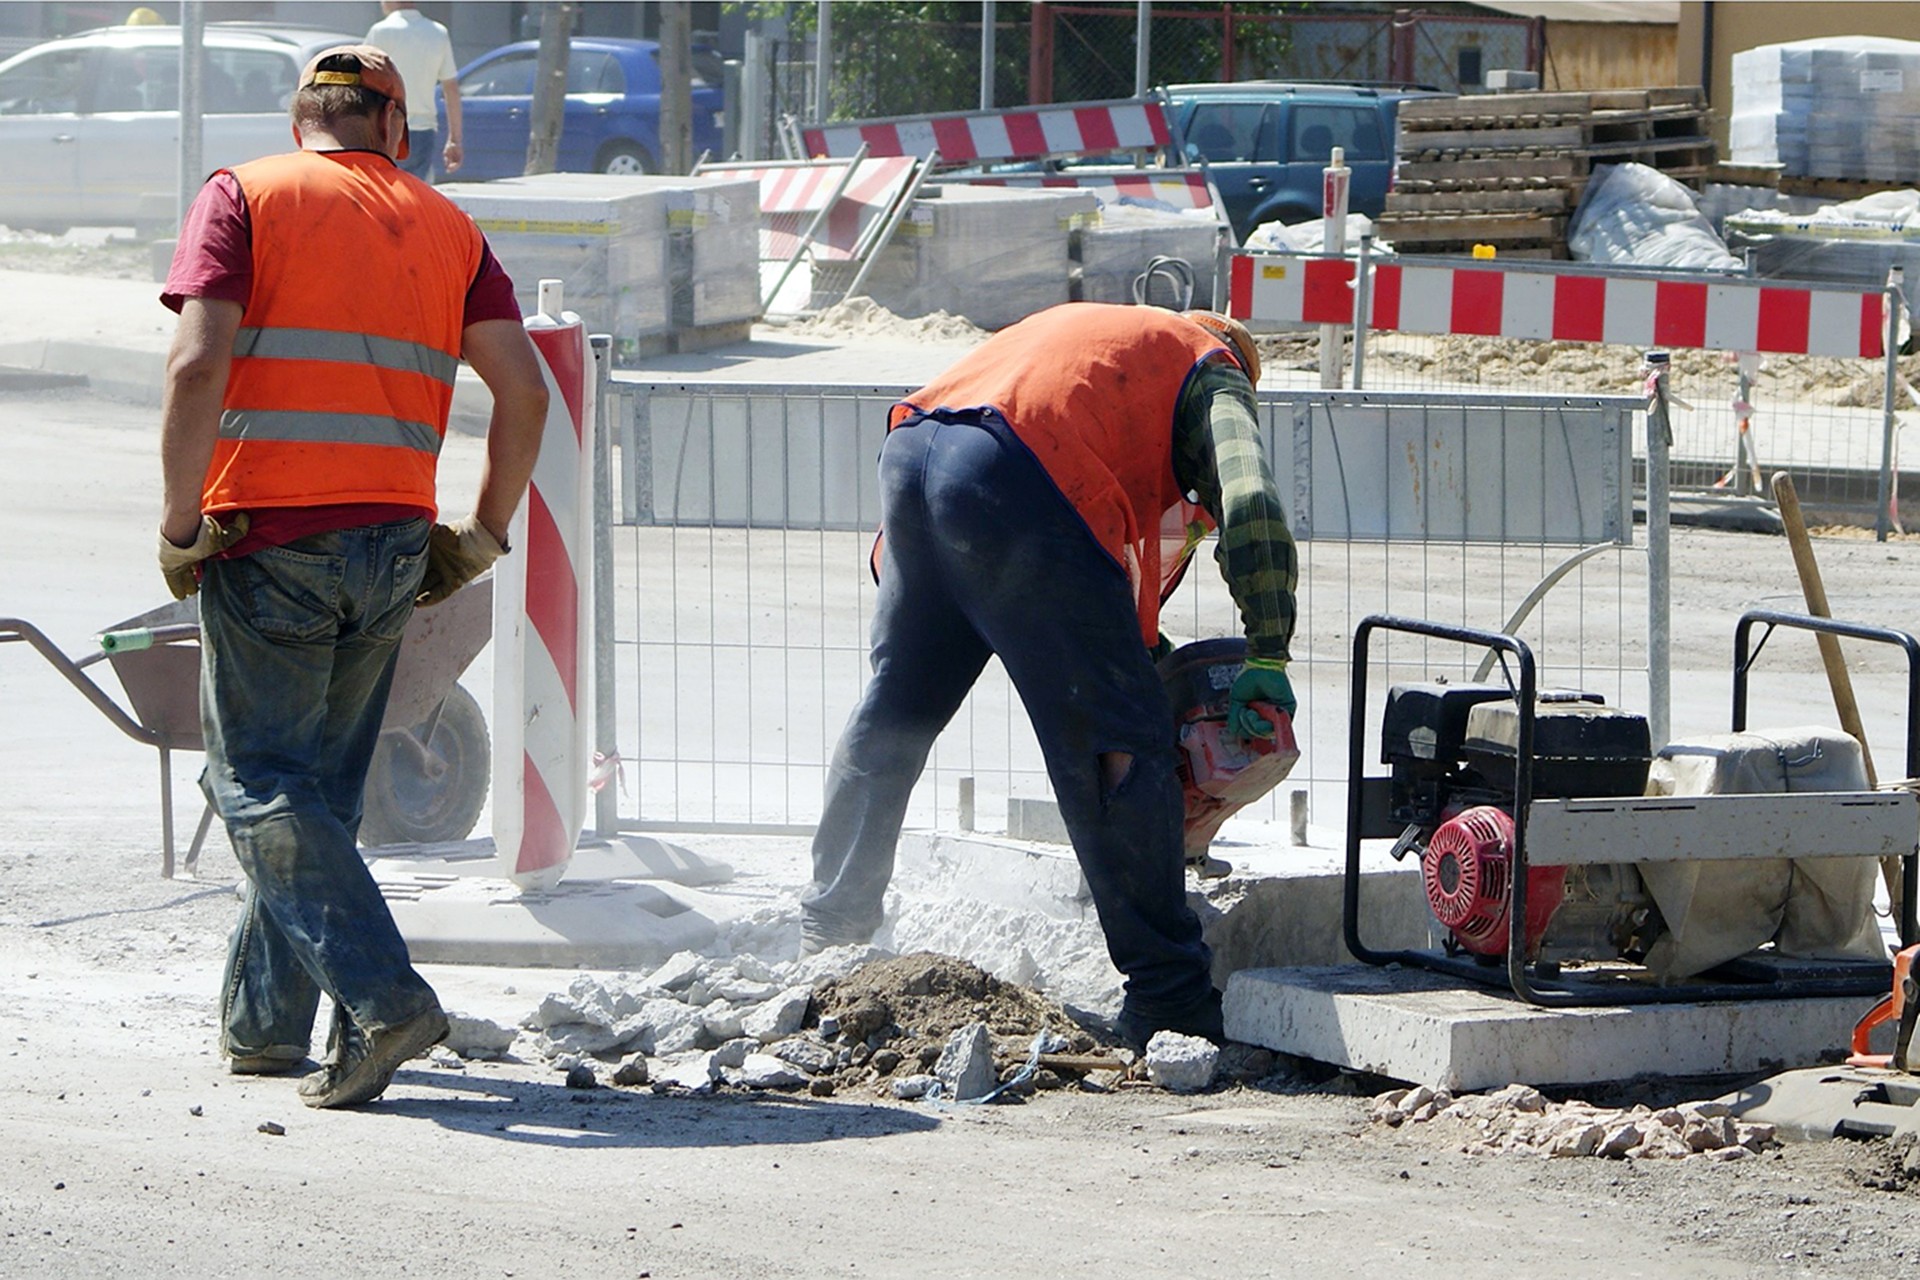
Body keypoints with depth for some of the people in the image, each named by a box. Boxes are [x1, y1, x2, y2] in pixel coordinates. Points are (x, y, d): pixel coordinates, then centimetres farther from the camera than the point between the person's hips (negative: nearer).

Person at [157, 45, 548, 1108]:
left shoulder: (241, 197, 1)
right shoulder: (446, 226, 12)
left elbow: (197, 364, -12)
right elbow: (524, 391, 3)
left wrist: (182, 526, -7)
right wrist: (483, 534, 12)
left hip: (267, 535, -4)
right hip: (392, 543, 4)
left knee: (257, 781, -1)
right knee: (321, 784, 16)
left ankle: (381, 994, -17)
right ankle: (262, 1022, 22)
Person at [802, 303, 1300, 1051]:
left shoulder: (1084, 326, 40)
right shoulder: (1213, 374, 19)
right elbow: (1250, 506, 0)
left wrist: (1133, 642, 35)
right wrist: (1268, 658, 3)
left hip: (911, 455, 7)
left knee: (894, 709, 25)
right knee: (1118, 748, -3)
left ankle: (830, 927, 37)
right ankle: (1168, 999, -3)